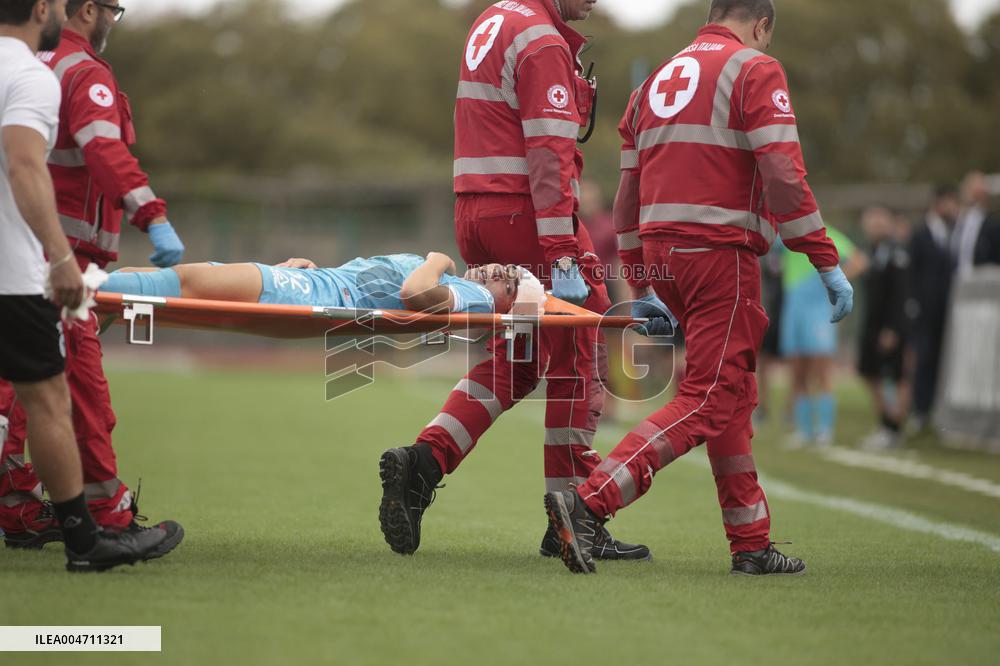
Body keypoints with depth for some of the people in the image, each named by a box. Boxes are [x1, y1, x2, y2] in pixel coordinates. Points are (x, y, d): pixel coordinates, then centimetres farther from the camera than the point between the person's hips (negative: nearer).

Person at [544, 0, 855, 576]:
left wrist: (642, 287, 25)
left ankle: (753, 546, 15)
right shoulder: (756, 72, -2)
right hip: (722, 254, -8)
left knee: (736, 398, 15)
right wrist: (828, 264, -9)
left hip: (662, 253, 8)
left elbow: (628, 198, 20)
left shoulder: (658, 80, 21)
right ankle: (590, 502, -21)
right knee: (708, 403, -8)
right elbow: (784, 177, -12)